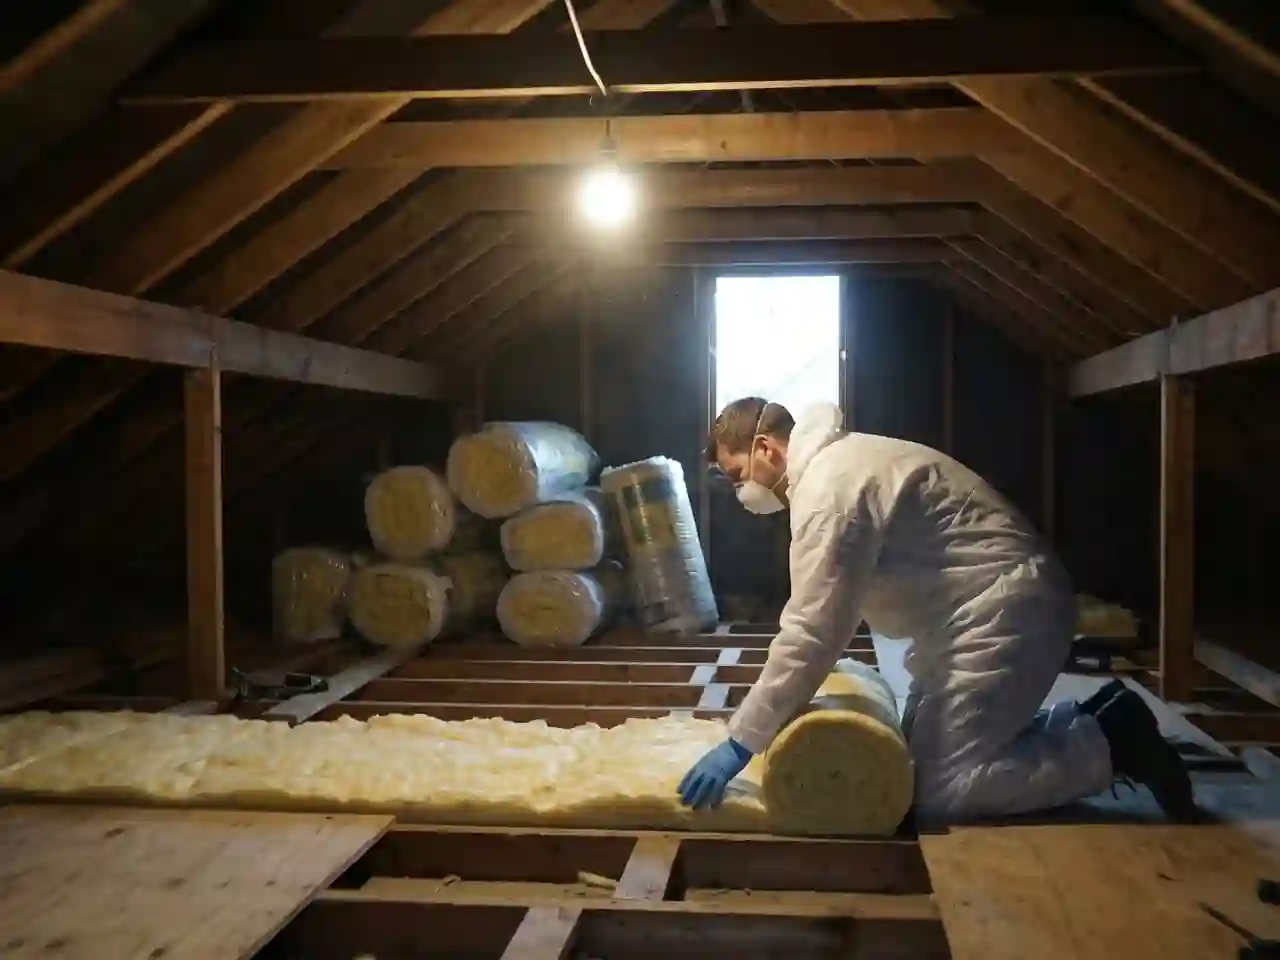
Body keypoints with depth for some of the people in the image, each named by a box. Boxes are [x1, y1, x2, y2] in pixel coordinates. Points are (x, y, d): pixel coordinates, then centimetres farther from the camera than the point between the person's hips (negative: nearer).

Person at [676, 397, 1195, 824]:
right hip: (992, 609, 11)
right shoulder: (835, 461, 13)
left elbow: (811, 632, -25)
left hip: (1005, 612, -11)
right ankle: (1095, 721, 19)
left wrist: (740, 742, -20)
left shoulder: (826, 487, -20)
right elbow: (826, 616, 20)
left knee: (936, 791, -10)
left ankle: (1109, 745, 0)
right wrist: (775, 698, 20)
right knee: (921, 750, 16)